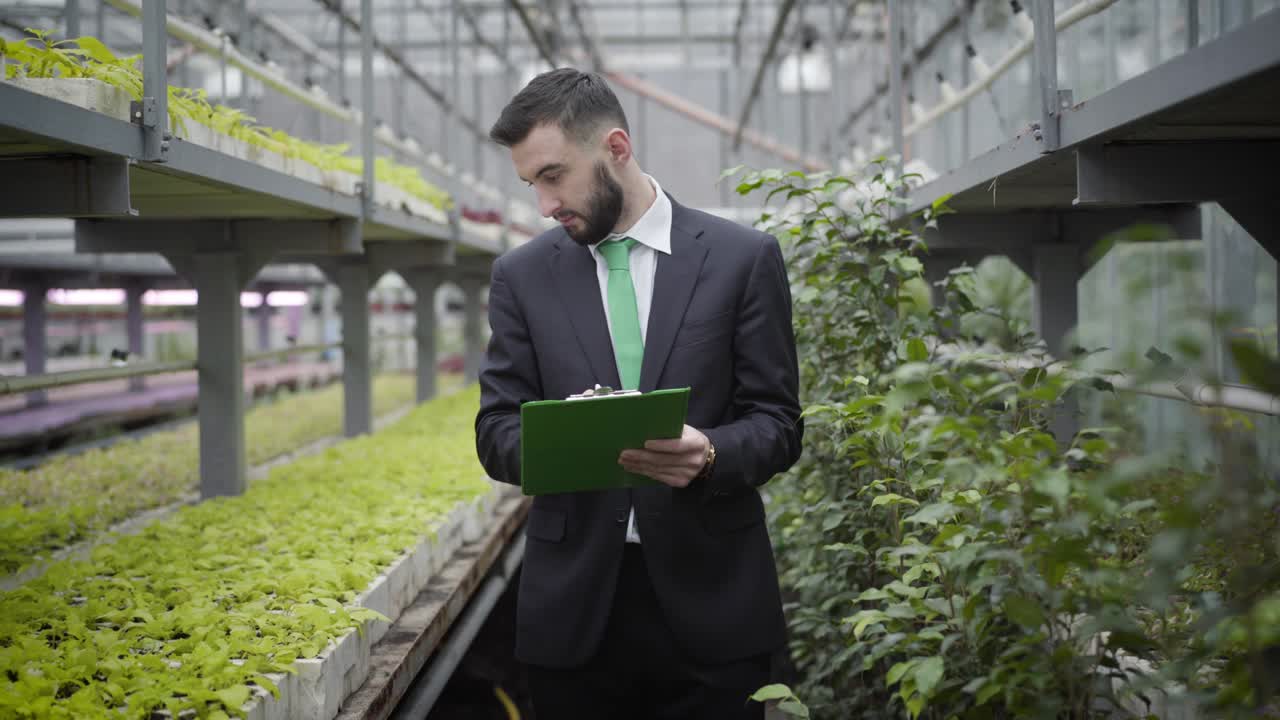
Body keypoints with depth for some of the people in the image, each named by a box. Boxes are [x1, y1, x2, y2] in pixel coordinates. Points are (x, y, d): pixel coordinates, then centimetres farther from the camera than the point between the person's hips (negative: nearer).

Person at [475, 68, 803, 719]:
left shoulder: (744, 259, 0)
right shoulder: (521, 275, 6)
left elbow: (777, 425, 0)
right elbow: (497, 433, 4)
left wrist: (709, 454, -22)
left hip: (709, 597, -1)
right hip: (574, 605, 2)